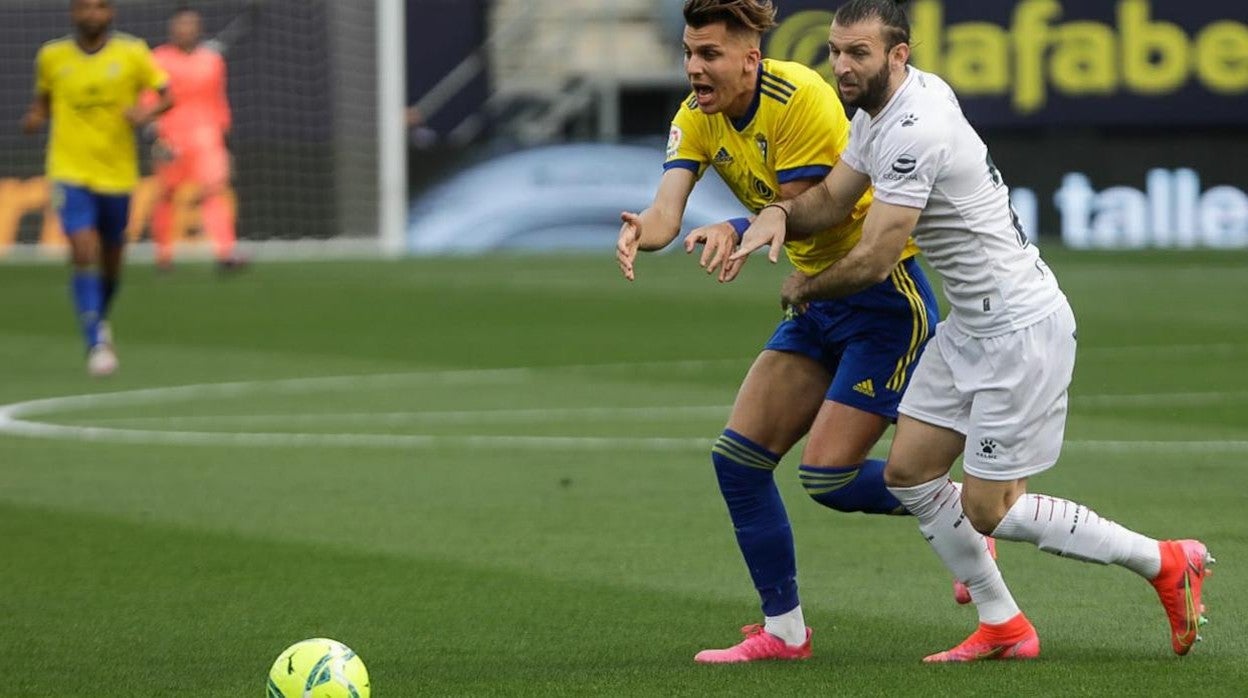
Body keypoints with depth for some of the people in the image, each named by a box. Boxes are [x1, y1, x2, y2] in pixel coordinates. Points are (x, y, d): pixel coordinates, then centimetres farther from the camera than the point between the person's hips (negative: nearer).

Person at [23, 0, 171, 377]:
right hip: (70, 172, -1)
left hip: (117, 174, 1)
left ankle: (100, 320, 42)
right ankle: (97, 344, -14)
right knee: (84, 254, -18)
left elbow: (166, 95, 2)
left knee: (110, 261, 13)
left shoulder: (132, 53, -3)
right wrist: (35, 117, -7)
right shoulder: (52, 56, 0)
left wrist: (147, 112, -19)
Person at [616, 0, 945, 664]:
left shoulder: (798, 97, -22)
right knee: (738, 457, 1)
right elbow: (669, 206, -14)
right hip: (816, 300, 8)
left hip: (884, 294, -8)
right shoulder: (697, 118, 0)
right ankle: (783, 632, 11)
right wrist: (641, 229, -37)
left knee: (828, 475, -14)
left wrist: (739, 230, -39)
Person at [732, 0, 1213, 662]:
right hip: (970, 326, 10)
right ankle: (1003, 627, 19)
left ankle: (1167, 562, 11)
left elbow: (872, 262, -23)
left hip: (1022, 330, -10)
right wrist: (779, 215, -11)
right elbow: (831, 197, 12)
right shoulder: (879, 109, 5)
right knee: (909, 471, 8)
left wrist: (804, 288, -3)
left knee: (987, 509, -3)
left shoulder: (915, 133, -26)